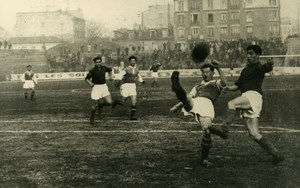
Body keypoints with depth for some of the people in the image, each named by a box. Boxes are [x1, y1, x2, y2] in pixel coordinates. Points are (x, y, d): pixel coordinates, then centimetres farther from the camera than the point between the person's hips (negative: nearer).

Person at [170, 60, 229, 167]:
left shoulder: (216, 83, 27)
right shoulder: (198, 87, 42)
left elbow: (224, 82, 3)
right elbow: (189, 97, 35)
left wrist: (218, 68, -4)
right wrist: (177, 106, 21)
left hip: (207, 104, -4)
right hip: (194, 103, 4)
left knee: (206, 130, -23)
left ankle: (204, 159, -7)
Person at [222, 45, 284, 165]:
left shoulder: (258, 67, 3)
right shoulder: (245, 70, 29)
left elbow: (267, 68, -22)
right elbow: (237, 86, 30)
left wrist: (269, 64, -47)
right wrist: (228, 88, 8)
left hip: (253, 95, -8)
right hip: (247, 99, 8)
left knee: (231, 104, -32)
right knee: (254, 134, 1)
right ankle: (276, 155, 5)